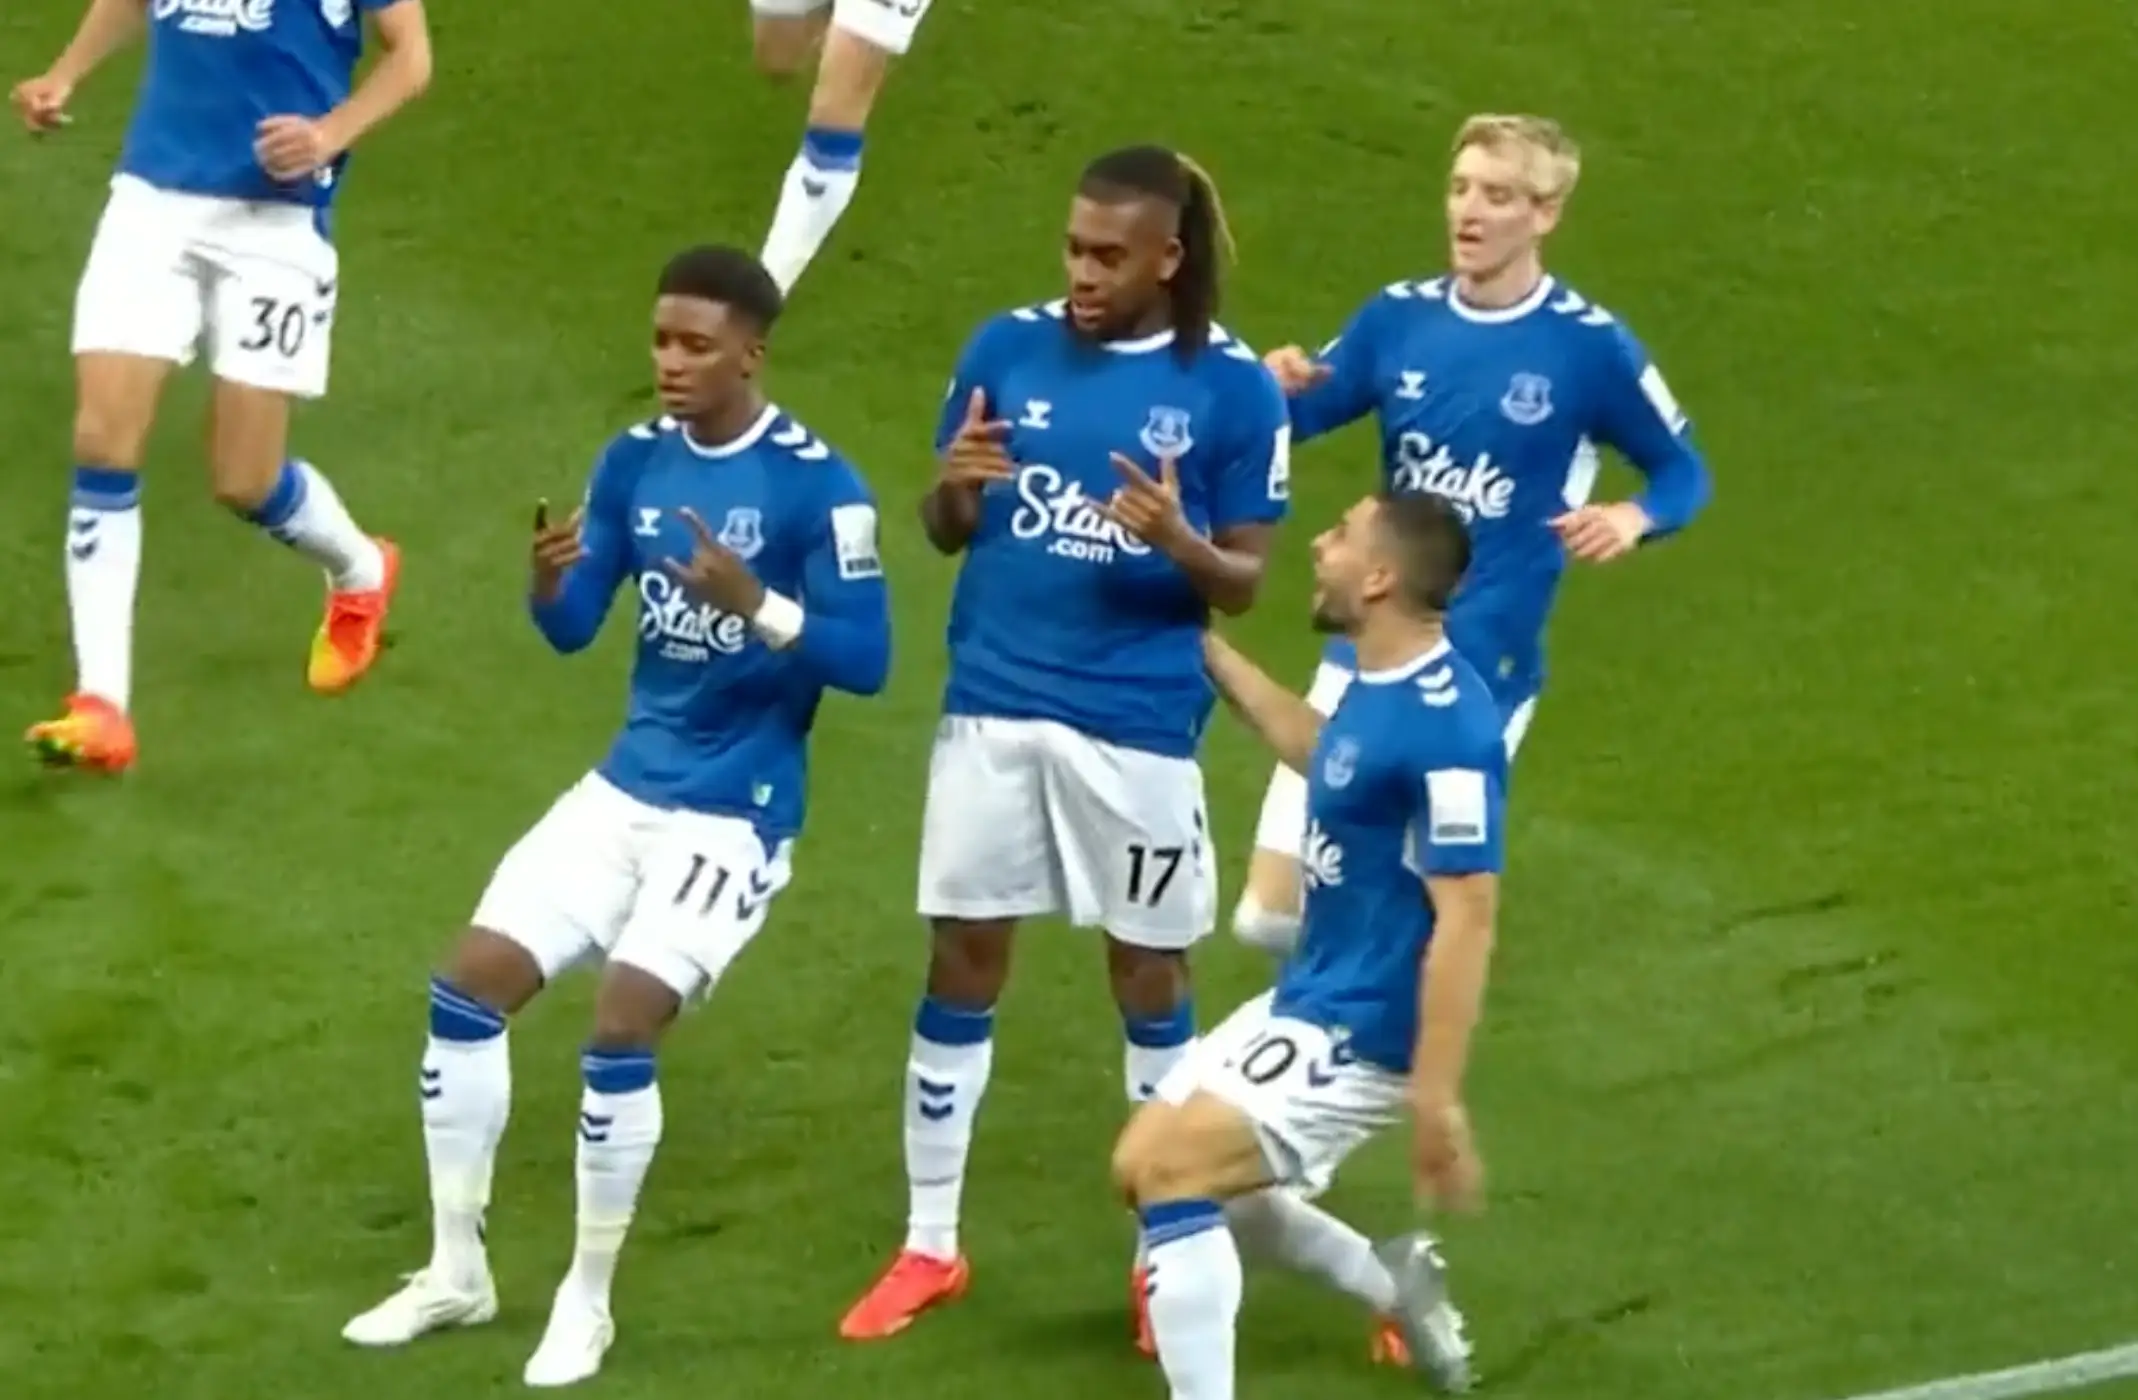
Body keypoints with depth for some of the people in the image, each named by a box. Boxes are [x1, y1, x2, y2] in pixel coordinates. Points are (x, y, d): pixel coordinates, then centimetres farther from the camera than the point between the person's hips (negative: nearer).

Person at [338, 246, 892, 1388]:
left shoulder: (816, 486, -15)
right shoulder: (634, 461, 3)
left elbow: (865, 660, -18)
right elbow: (571, 628, 6)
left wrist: (754, 605, -33)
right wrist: (548, 584, -17)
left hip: (733, 812, -7)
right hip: (624, 788, 7)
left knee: (620, 1027, -18)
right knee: (469, 987, 1)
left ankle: (586, 1304, 1)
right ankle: (456, 1271, 16)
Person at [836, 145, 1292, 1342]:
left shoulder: (1234, 387, -7)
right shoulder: (1010, 347, 0)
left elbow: (1244, 581, -3)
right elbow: (947, 531, 7)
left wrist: (1178, 540, -24)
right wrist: (956, 487, -16)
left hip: (1138, 725, -2)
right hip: (994, 708, 2)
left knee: (1150, 973, 8)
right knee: (963, 964, 7)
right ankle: (930, 1246, 18)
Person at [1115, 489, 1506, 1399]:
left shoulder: (1443, 726, -25)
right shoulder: (1378, 689, 4)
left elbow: (1465, 920, -27)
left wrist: (1436, 1102, -29)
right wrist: (1203, 646, 31)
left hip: (1362, 1032, -10)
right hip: (1306, 1001, 10)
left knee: (1169, 1166, -19)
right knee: (1153, 1166, 20)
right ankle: (1397, 1287, 32)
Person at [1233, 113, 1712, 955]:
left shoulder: (1588, 345, -9)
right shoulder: (1400, 318, 2)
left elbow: (1683, 473, 1)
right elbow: (1294, 418, 10)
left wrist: (1632, 520, -21)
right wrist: (1275, 389, -14)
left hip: (1486, 665, -4)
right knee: (1270, 917, 1)